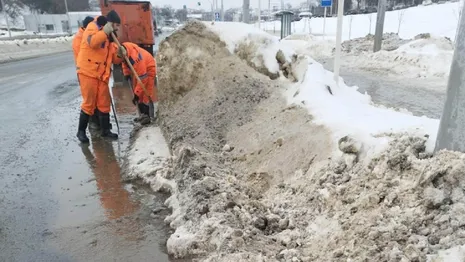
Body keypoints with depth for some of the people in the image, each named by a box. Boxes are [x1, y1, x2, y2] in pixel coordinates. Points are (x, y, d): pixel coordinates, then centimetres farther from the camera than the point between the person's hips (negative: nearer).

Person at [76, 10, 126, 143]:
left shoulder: (109, 38, 18)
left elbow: (114, 59, 15)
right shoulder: (93, 27, -3)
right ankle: (81, 131, 10)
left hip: (102, 75, 7)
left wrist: (119, 54, -5)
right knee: (89, 104, -4)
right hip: (88, 72, -7)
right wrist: (105, 31, -24)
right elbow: (92, 42, -26)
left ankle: (105, 130, 20)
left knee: (104, 104, 8)